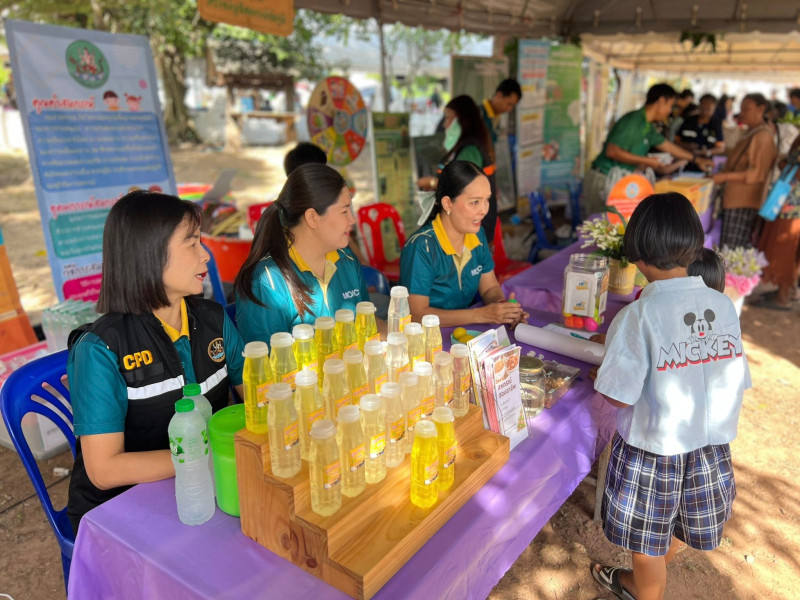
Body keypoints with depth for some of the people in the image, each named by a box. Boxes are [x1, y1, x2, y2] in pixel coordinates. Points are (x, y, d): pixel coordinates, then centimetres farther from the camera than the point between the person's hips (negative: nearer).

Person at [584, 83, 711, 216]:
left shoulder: (648, 128, 15)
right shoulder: (632, 120, -14)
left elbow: (668, 146, 30)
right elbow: (612, 151, -22)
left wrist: (697, 159, 40)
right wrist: (647, 161, -16)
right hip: (604, 180, -9)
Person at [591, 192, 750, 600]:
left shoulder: (638, 315, -24)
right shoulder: (724, 305, -8)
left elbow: (619, 396, -22)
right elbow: (737, 381, 0)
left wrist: (600, 372, -2)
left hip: (653, 448, -6)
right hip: (710, 444, 6)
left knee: (647, 543, 19)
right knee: (674, 525, 27)